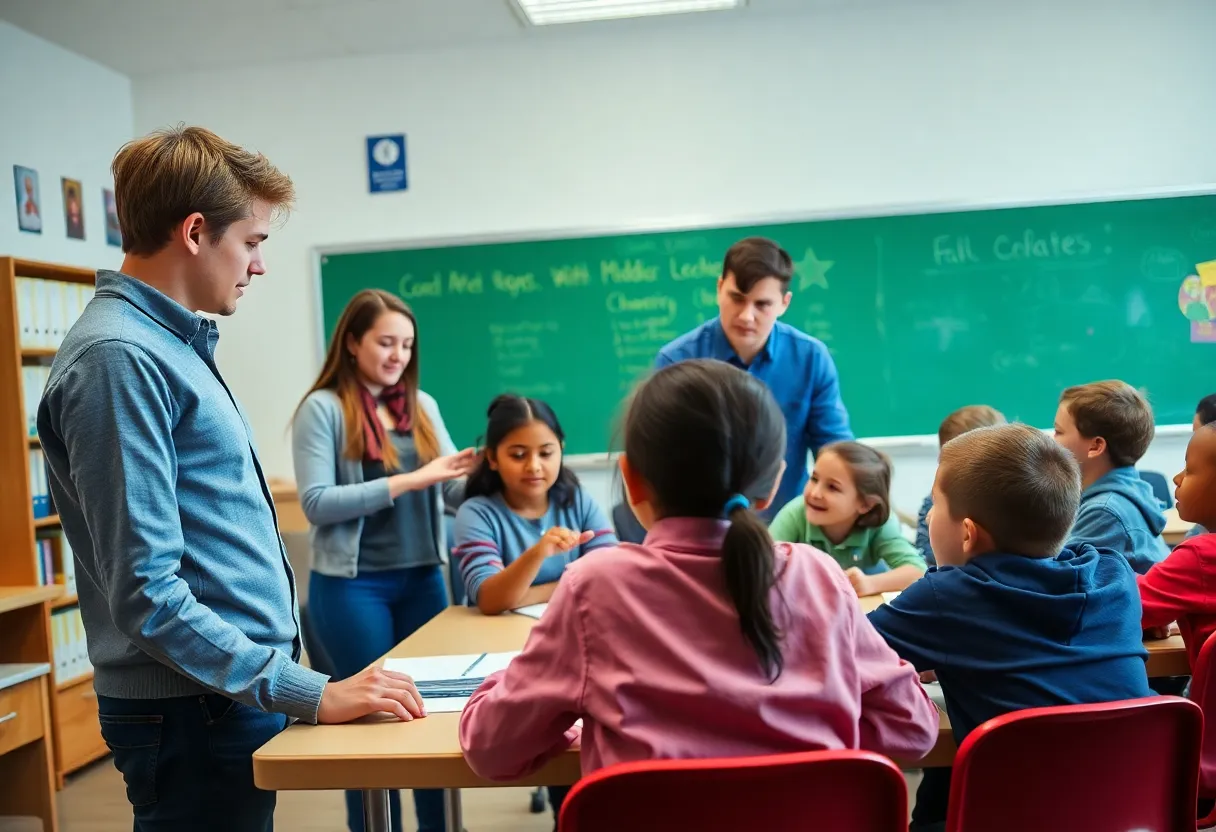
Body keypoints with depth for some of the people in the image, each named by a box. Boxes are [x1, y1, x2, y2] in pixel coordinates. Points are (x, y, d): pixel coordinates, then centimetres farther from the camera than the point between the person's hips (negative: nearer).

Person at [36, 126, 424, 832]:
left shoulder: (175, 342, 10)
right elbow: (145, 594, -24)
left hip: (239, 695, 9)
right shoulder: (118, 357, -19)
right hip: (193, 717, -9)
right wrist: (312, 694, -22)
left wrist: (291, 682, 17)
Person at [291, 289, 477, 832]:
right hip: (352, 585, -5)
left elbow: (452, 489, 5)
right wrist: (406, 481, -20)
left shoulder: (422, 406, 9)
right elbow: (316, 503, -13)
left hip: (421, 578, 5)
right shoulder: (323, 408, -5)